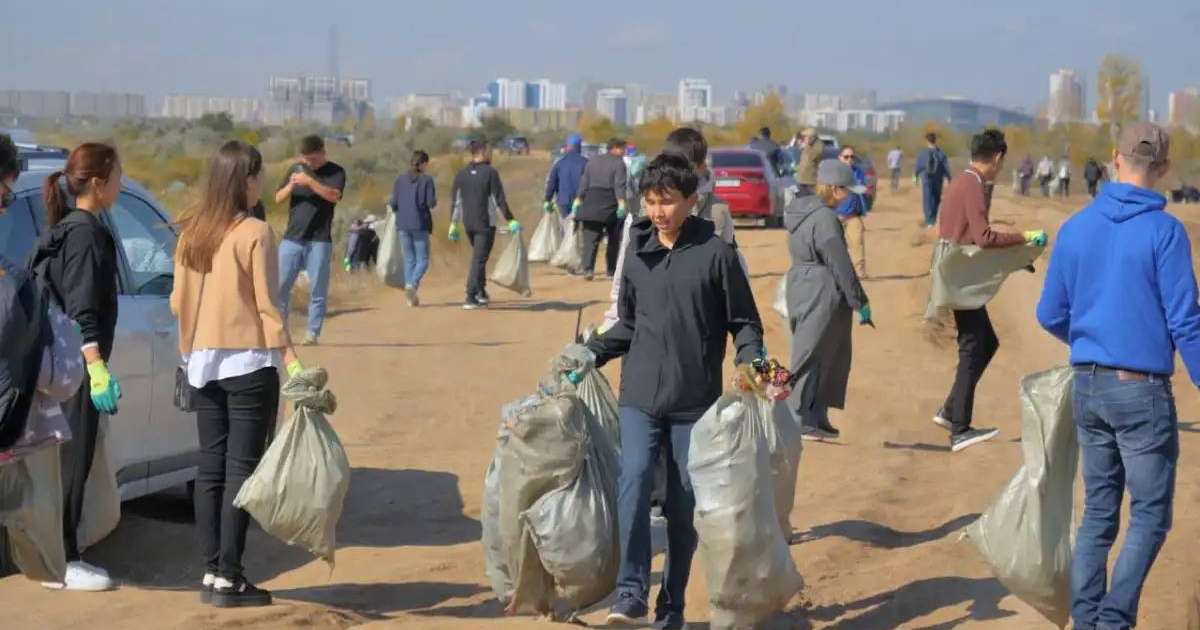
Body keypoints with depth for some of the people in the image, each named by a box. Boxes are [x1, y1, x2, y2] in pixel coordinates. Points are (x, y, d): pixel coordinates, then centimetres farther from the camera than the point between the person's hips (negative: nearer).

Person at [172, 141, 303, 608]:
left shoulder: (191, 233, 5)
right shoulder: (255, 234, -12)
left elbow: (179, 301, 9)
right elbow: (266, 305, -14)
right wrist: (291, 361, -12)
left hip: (204, 363, 6)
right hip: (249, 363, -6)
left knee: (210, 466, 10)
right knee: (242, 469, -1)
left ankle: (210, 572, 13)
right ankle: (228, 578, -1)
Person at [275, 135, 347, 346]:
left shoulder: (336, 172, 1)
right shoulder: (296, 169, 12)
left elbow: (334, 196, -17)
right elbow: (278, 198, 9)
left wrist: (309, 181, -28)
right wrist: (290, 185, -11)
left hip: (319, 241, -3)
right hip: (292, 239, 3)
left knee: (318, 290, -2)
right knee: (280, 286, 0)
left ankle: (313, 334, 2)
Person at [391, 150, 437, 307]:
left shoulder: (400, 180, 6)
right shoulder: (426, 180, -5)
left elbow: (393, 204, 3)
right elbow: (431, 203, -10)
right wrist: (434, 200, 12)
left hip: (403, 225, 4)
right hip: (420, 225, -4)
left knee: (409, 260, 11)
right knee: (422, 260, 2)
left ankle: (411, 297, 7)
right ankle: (412, 285, -23)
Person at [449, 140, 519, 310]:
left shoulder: (461, 174, 5)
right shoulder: (490, 173, -11)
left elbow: (455, 201, 6)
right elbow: (500, 200, -13)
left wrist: (453, 225, 12)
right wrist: (511, 221, -9)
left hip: (468, 224, 5)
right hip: (485, 224, -5)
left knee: (478, 256, 23)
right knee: (479, 259, -2)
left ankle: (481, 293, 24)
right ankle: (470, 298, -8)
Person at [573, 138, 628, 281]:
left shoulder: (593, 161, 15)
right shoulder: (619, 163, -3)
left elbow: (584, 182, 14)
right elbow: (620, 185, -14)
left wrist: (579, 199, 17)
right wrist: (621, 202, -20)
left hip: (592, 201, 4)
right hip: (610, 202, -4)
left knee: (590, 238, -2)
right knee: (613, 239, 11)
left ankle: (587, 268, -18)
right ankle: (611, 270, 16)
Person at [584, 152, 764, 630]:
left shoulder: (715, 253, -4)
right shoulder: (637, 253, 7)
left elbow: (745, 322, 1)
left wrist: (751, 366, -15)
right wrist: (590, 353, 7)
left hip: (695, 400, -2)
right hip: (640, 396, 2)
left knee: (684, 502, 5)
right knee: (634, 479, -18)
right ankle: (632, 592, -18)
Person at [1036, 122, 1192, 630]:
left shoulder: (1076, 228, 4)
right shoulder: (1164, 231, -11)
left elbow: (1050, 315, 11)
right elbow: (1185, 323, -13)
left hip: (1087, 387, 5)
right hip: (1143, 391, -5)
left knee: (1097, 512, 14)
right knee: (1150, 516, 4)